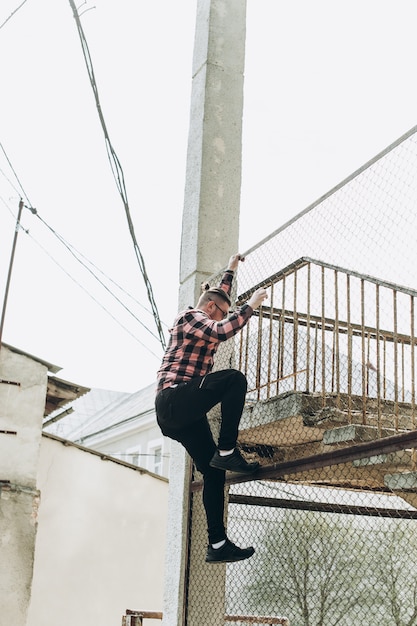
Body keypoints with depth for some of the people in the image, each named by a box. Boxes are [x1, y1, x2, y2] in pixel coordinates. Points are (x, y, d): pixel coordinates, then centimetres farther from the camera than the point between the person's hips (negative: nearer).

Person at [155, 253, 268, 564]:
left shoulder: (199, 322, 26)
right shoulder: (189, 316, -2)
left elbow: (218, 296, 47)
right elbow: (222, 332, -23)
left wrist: (230, 271, 52)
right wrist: (251, 305, -15)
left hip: (184, 415, 10)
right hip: (174, 398, -10)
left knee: (214, 473, 1)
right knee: (235, 378, -24)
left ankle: (218, 545, -1)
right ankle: (227, 451, -25)